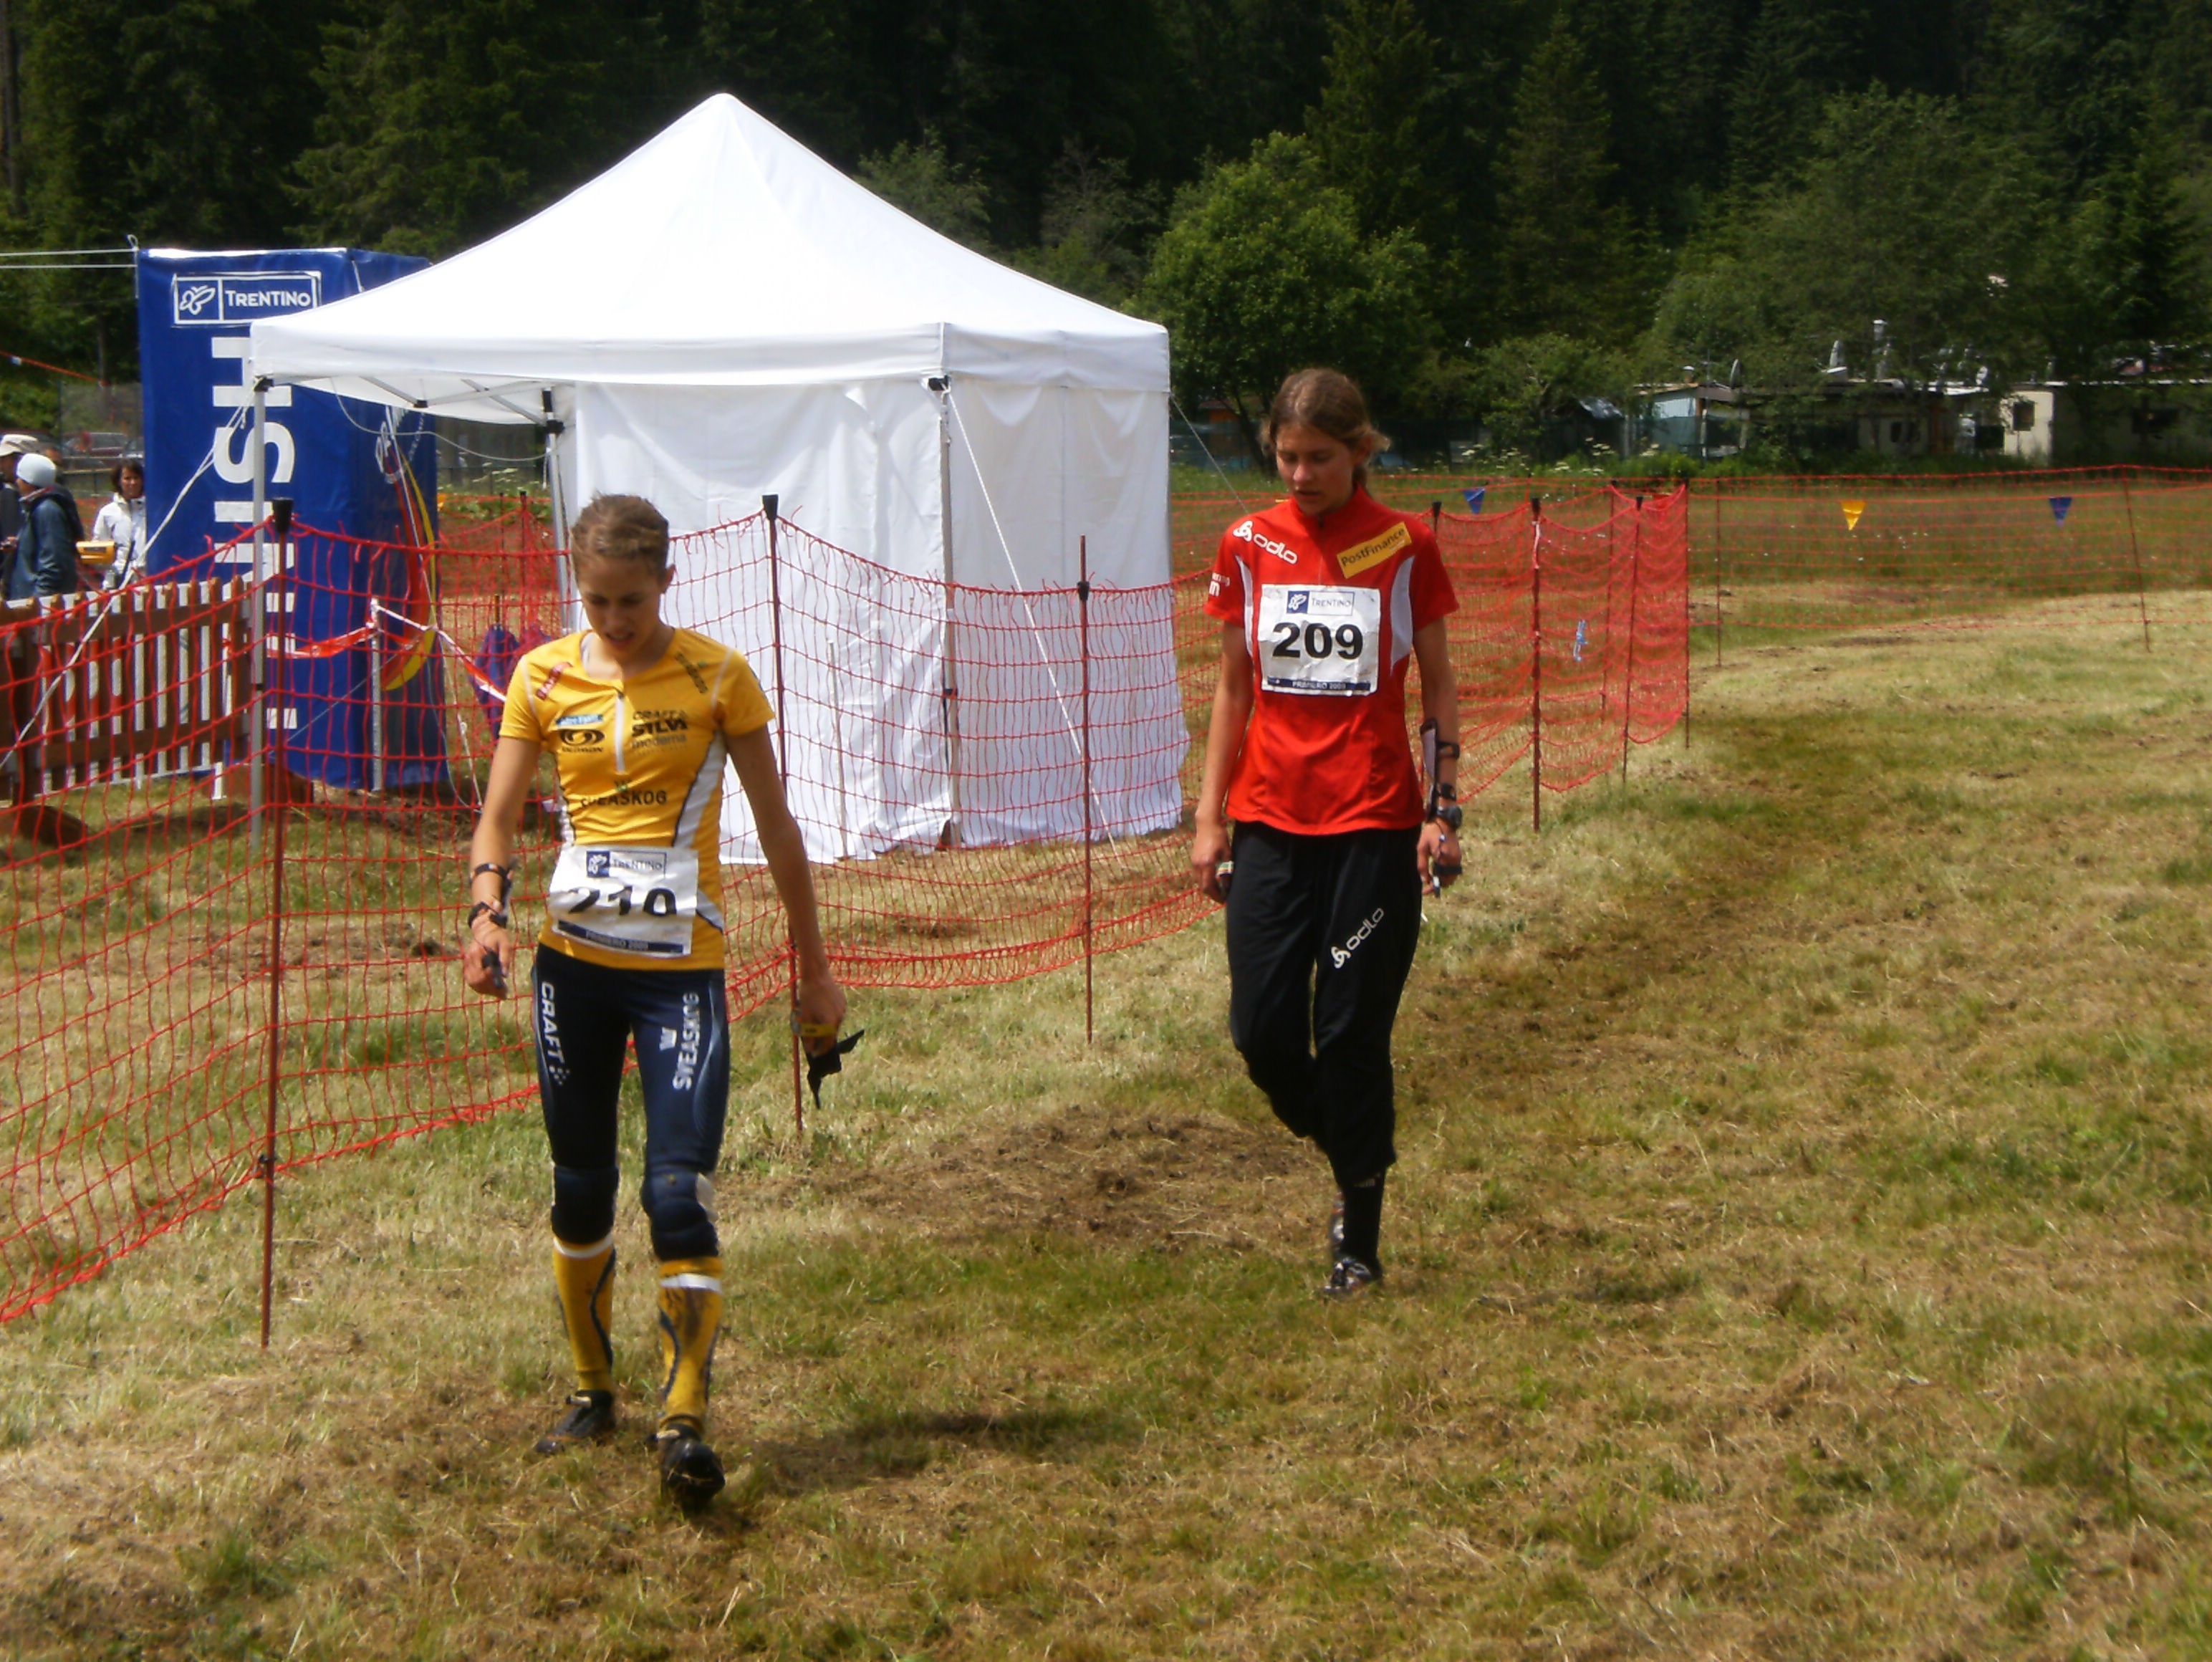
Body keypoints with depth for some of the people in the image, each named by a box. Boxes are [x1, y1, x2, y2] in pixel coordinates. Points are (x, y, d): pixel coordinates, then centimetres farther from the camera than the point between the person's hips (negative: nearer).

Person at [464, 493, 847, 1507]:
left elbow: (775, 825, 4)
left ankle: (685, 1422, -8)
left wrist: (813, 967, 6)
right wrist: (487, 911, -16)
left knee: (680, 1191, -13)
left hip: (681, 966, -3)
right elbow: (499, 816, 5)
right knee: (580, 1187, 13)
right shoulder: (544, 678, 4)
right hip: (572, 959, 3)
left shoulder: (716, 677, -2)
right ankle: (593, 1392, 30)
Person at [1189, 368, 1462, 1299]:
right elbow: (1234, 689, 12)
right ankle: (1354, 1163, 27)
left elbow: (1439, 688, 4)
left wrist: (1444, 812, -4)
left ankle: (1359, 1242, 13)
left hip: (1375, 824, -3)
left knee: (1352, 1035, -1)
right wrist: (1210, 818, 8)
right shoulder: (1249, 548, 5)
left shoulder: (1404, 548, -2)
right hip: (1270, 822, 3)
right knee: (1262, 1029, -2)